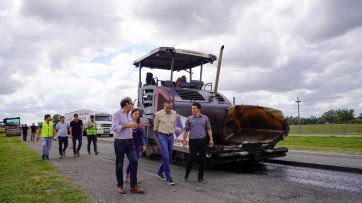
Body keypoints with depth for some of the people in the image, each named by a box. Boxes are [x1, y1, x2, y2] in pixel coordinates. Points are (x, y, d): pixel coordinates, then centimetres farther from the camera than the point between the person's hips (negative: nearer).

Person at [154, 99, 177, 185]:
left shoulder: (174, 113, 2)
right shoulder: (159, 114, -8)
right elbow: (155, 127, 4)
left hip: (171, 136, 5)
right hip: (162, 137, -5)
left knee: (169, 157, 11)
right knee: (166, 157, -12)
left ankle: (160, 172, 31)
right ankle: (168, 177, -5)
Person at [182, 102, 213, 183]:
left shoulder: (205, 118, 6)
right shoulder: (189, 119, 4)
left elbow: (209, 129, 7)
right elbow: (186, 130, 7)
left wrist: (211, 139, -1)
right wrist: (184, 140, 2)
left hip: (202, 141, 2)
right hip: (193, 141, -1)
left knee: (203, 159, 4)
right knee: (191, 159, -3)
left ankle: (200, 177, 17)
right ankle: (186, 174, 18)